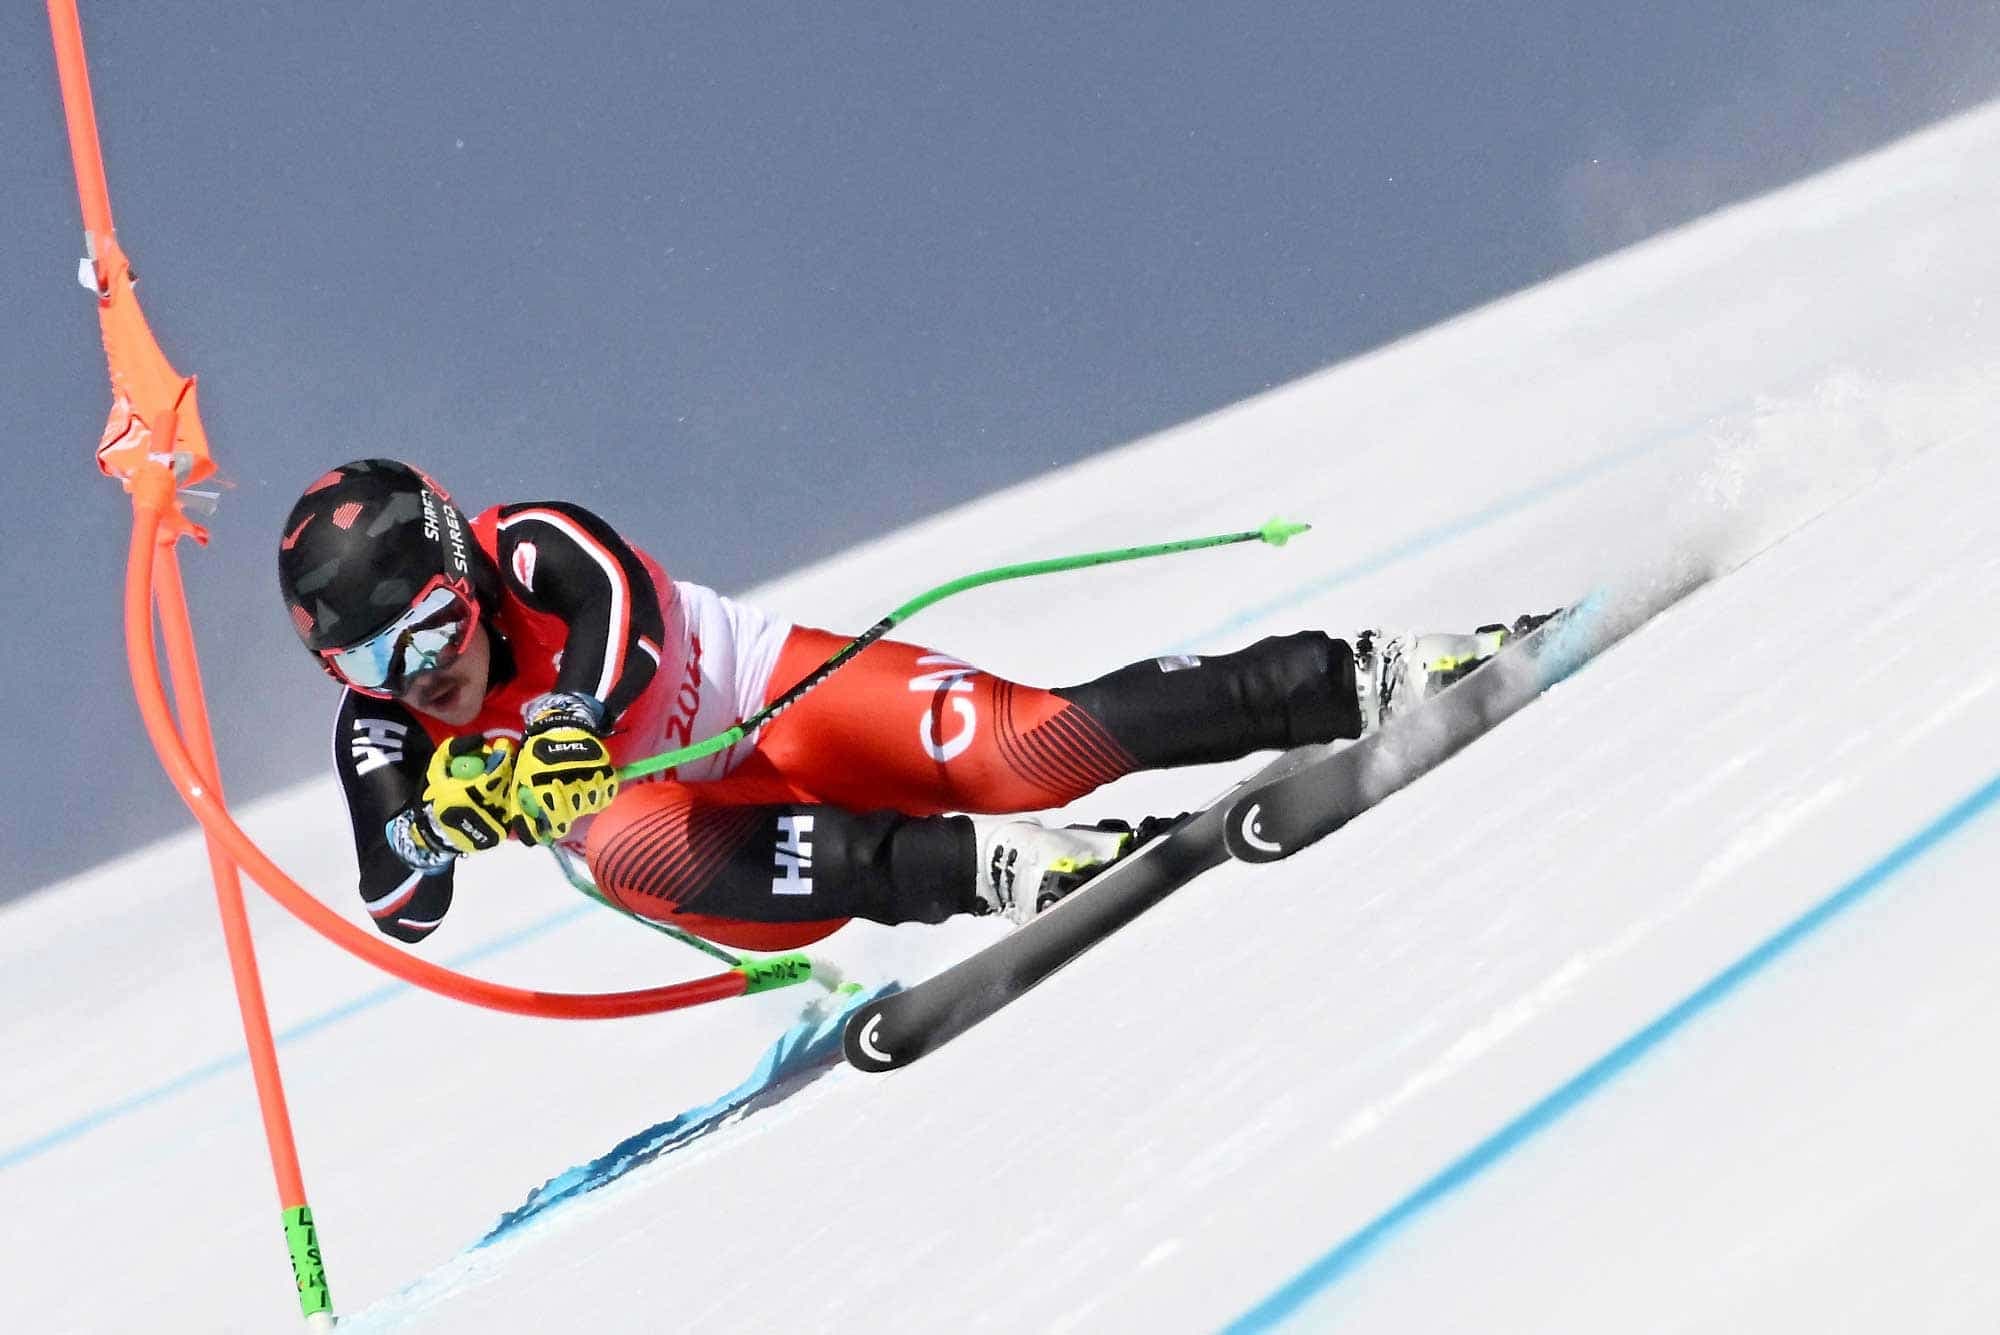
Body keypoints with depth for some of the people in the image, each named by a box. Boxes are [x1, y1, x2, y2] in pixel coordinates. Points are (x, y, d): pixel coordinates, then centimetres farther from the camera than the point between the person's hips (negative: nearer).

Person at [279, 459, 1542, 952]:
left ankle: (1364, 679, -16)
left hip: (786, 697, -3)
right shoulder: (384, 736, -2)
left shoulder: (534, 549, -13)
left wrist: (568, 716, -48)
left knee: (1019, 751, -27)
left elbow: (622, 622, -31)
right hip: (734, 854, 3)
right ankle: (984, 867, -37)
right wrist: (437, 816, -29)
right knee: (618, 844, -32)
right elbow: (399, 909, -8)